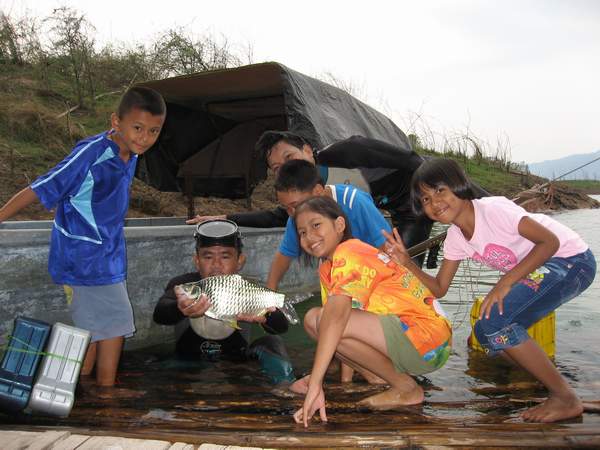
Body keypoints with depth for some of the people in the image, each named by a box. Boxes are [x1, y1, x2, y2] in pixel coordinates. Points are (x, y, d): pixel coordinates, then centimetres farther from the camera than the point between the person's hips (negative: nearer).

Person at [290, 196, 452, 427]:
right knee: (313, 318, 3)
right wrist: (316, 377, 0)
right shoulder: (327, 268, 14)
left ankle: (406, 388, -8)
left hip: (427, 340, -9)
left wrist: (315, 385, -34)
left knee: (319, 319, -23)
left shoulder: (349, 254, -16)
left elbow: (336, 316, -30)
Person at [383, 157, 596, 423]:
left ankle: (565, 398, -9)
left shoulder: (493, 209, -24)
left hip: (572, 259, -9)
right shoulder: (455, 238, 0)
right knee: (486, 332, 2)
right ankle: (552, 384, 17)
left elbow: (550, 241, -24)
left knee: (495, 322, -23)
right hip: (537, 270, 9)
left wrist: (505, 282, -30)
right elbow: (439, 288, 2)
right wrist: (405, 262, -12)